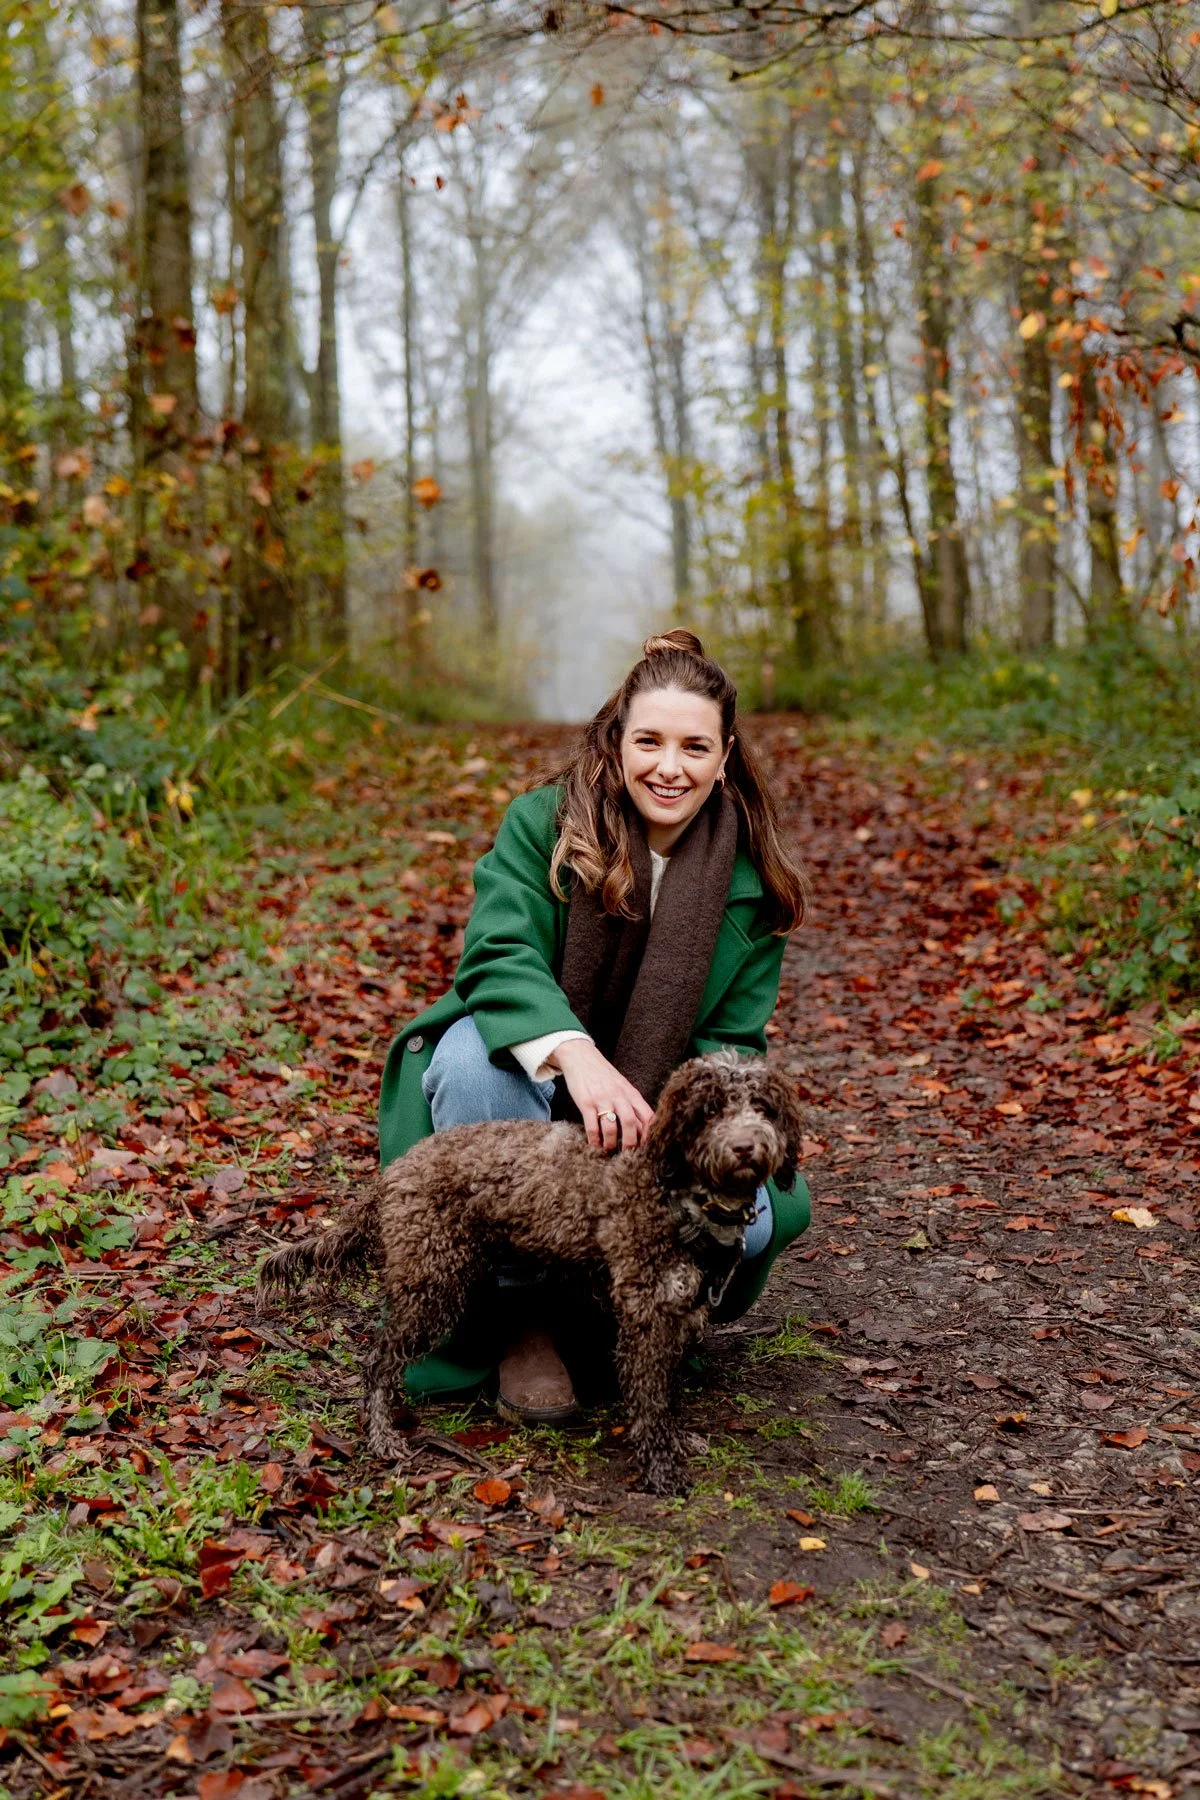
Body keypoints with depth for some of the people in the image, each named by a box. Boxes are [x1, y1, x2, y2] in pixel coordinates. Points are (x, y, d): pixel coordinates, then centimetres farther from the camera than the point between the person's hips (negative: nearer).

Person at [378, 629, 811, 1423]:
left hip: (654, 1120, 2)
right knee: (473, 1053, -36)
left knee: (754, 1216, -27)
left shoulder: (753, 879, -4)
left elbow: (732, 1040, -5)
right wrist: (575, 1055, -45)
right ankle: (517, 1314, -16)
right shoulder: (544, 822, -11)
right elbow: (499, 954, -26)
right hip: (526, 1093, -1)